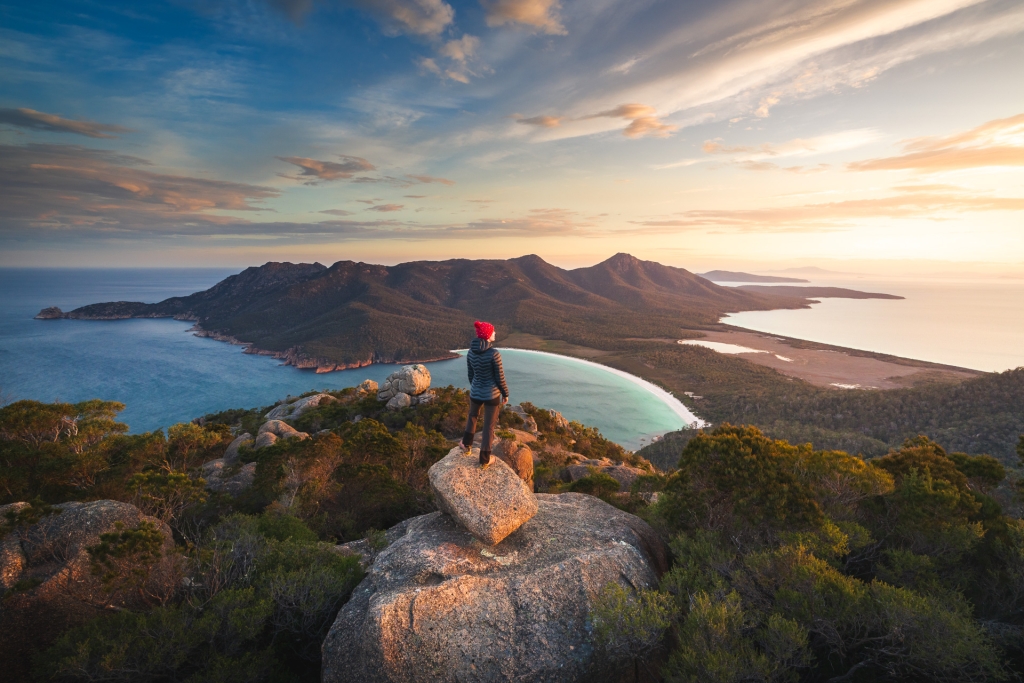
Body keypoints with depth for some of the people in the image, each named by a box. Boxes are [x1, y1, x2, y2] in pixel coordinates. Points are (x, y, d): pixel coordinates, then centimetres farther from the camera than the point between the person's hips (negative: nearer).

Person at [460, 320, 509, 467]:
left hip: (476, 392, 5)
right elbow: (500, 377, -14)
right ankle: (484, 459, 21)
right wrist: (505, 393, 1)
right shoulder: (494, 354, -22)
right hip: (492, 394, -5)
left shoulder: (470, 352, -4)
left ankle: (466, 444, 46)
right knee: (489, 426, 10)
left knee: (472, 416, 33)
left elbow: (471, 375, 8)